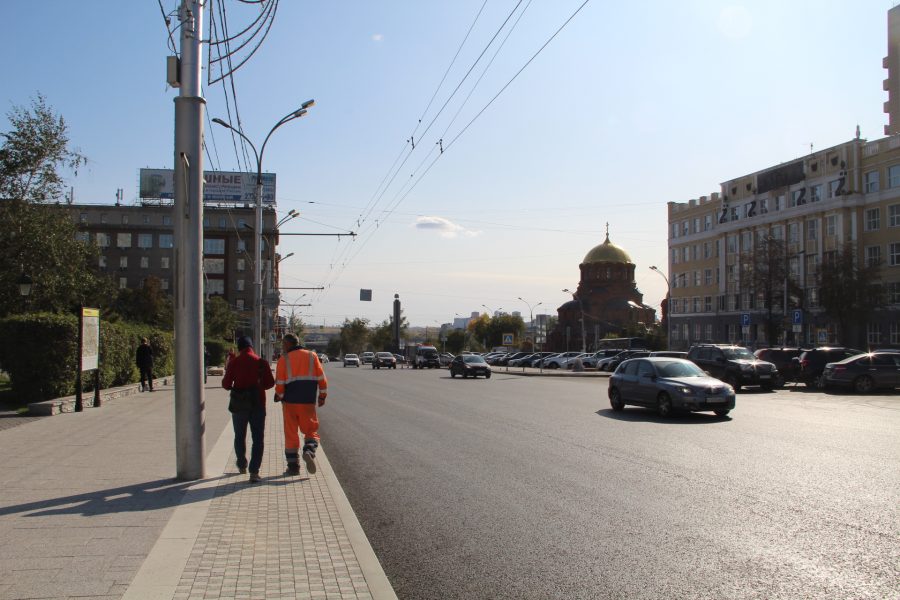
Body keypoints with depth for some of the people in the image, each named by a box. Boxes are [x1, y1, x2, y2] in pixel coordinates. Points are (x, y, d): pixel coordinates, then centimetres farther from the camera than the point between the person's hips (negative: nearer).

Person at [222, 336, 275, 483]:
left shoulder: (234, 362, -5)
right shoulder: (261, 362, -3)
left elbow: (226, 384, -6)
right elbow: (270, 382, -3)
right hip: (258, 405, 0)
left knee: (240, 436, 19)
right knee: (258, 438, 2)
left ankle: (242, 465, 32)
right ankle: (254, 471, -7)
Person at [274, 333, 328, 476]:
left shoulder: (284, 359, -1)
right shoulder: (311, 356, 5)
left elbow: (279, 382, -6)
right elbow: (321, 377, 2)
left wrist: (279, 396, 11)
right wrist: (322, 395, 9)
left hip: (290, 401, -1)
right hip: (308, 401, 1)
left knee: (291, 433, 9)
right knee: (311, 431, 11)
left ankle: (293, 465, 9)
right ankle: (309, 451, -19)